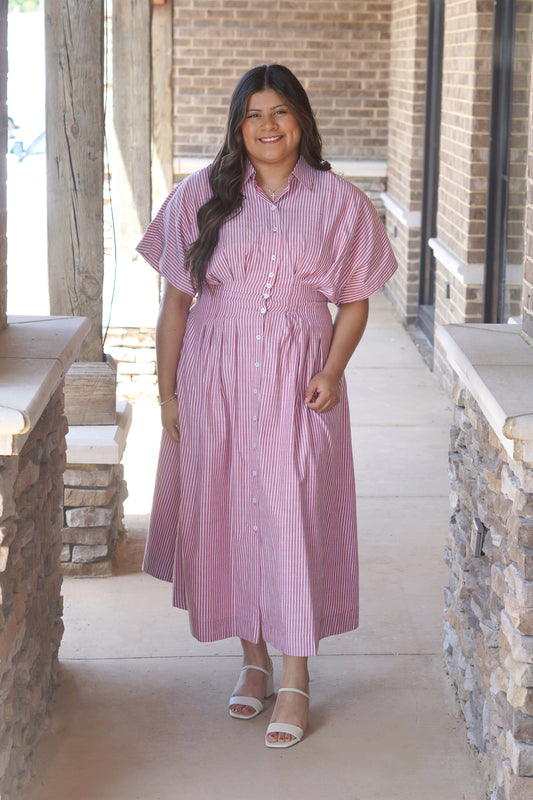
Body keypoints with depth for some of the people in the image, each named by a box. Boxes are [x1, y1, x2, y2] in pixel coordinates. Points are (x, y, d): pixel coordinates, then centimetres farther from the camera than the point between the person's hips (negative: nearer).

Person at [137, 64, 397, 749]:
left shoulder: (339, 202, 2)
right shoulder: (201, 197, 3)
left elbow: (355, 302, 5)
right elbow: (176, 301, 4)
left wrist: (332, 371, -10)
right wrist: (167, 392, 1)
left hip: (299, 381, -1)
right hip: (215, 376, 2)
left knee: (293, 517, -5)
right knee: (223, 512, 7)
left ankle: (295, 680, 6)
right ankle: (253, 658, 25)